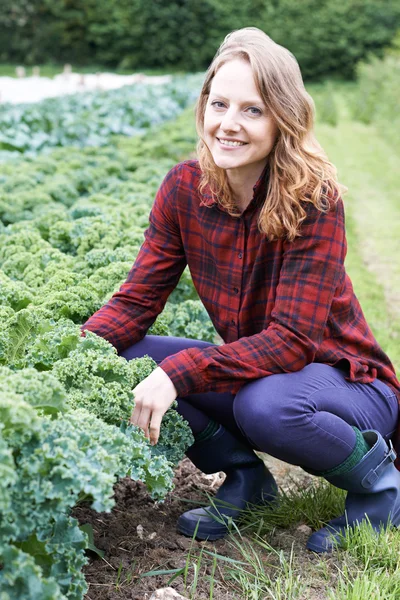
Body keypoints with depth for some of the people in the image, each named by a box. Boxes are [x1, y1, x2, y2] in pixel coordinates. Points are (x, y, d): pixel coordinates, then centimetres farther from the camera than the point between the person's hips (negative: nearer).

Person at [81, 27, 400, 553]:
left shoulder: (313, 199, -24)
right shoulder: (184, 188, -9)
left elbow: (292, 342, -28)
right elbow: (138, 299, -9)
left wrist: (181, 370, -39)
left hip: (343, 381, -5)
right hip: (252, 367, 5)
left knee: (264, 405, -38)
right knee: (124, 360, -16)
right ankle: (243, 477, 5)